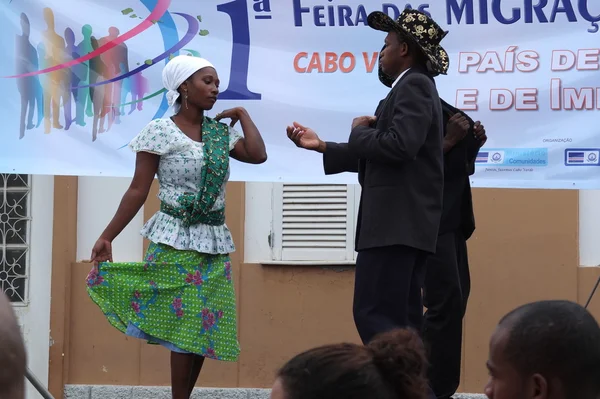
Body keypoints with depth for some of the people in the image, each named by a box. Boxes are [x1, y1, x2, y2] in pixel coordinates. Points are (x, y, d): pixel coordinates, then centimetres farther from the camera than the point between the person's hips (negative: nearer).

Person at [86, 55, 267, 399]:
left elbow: (258, 155, -5)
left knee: (206, 325, 5)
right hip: (176, 242, -5)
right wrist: (107, 237, -11)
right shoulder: (160, 132, -5)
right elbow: (138, 191, -6)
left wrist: (241, 114, 6)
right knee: (183, 323, -6)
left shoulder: (221, 132, 9)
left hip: (215, 243, 5)